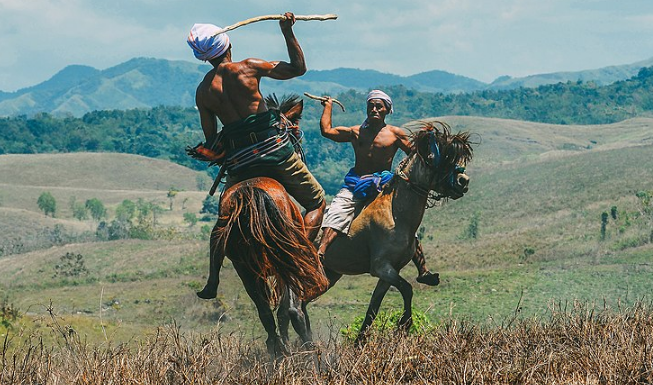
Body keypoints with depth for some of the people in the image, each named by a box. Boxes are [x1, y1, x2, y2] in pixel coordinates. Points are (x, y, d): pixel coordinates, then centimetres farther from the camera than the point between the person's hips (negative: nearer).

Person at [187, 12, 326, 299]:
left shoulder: (203, 92, 7)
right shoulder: (248, 68, -3)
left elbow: (210, 141, 9)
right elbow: (298, 68, 1)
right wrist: (288, 33, 4)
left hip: (238, 163, 3)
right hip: (276, 151, -3)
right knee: (317, 203, 8)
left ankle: (213, 281, 20)